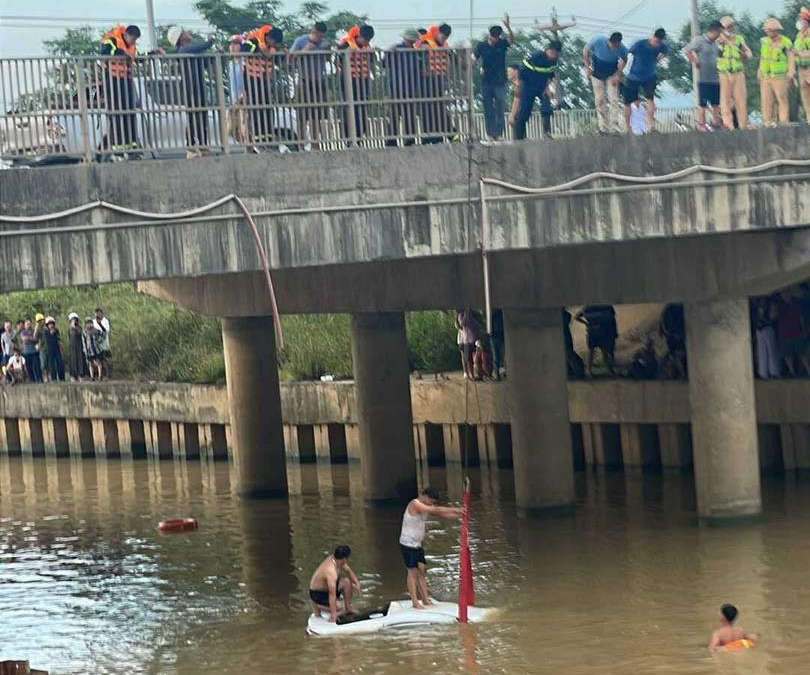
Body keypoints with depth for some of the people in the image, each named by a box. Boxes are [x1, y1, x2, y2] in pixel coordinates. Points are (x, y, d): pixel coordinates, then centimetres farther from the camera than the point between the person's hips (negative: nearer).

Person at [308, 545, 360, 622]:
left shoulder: (335, 559, -9)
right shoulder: (331, 572, -36)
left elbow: (348, 571, 8)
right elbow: (332, 594, -39)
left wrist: (357, 582, -9)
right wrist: (333, 614, -41)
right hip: (317, 593, -9)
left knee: (347, 582, -3)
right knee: (336, 607, -28)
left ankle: (348, 608, 11)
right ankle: (316, 606, 0)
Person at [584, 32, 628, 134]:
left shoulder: (622, 49, -26)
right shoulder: (598, 41, -29)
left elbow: (624, 60, -4)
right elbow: (586, 50, -9)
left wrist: (618, 74, -13)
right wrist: (587, 67, -12)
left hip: (612, 75, 0)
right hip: (597, 74, 0)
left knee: (614, 99, -9)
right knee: (600, 100, 4)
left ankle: (615, 127, -7)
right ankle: (604, 127, 15)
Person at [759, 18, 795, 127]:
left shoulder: (785, 42, -6)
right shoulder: (765, 41, 11)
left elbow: (791, 58, -4)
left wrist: (791, 73, -11)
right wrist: (760, 72, 17)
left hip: (780, 77, -5)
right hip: (765, 76, 5)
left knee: (782, 100, -3)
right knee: (766, 101, 2)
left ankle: (784, 121, 0)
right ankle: (768, 122, 5)